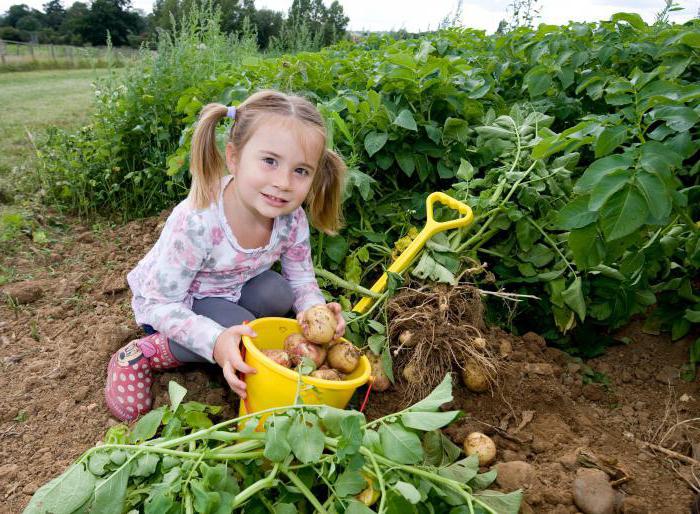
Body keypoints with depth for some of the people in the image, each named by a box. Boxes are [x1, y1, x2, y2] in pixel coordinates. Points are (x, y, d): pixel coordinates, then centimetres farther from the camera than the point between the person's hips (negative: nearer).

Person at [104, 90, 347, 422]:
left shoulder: (293, 220, -21)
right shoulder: (196, 221, -37)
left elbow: (303, 282, -9)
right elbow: (159, 305, -30)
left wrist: (316, 310, -33)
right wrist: (215, 341, -46)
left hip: (230, 289, 5)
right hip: (167, 302, -5)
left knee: (279, 294, -22)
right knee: (238, 326, -29)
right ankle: (139, 355, -7)